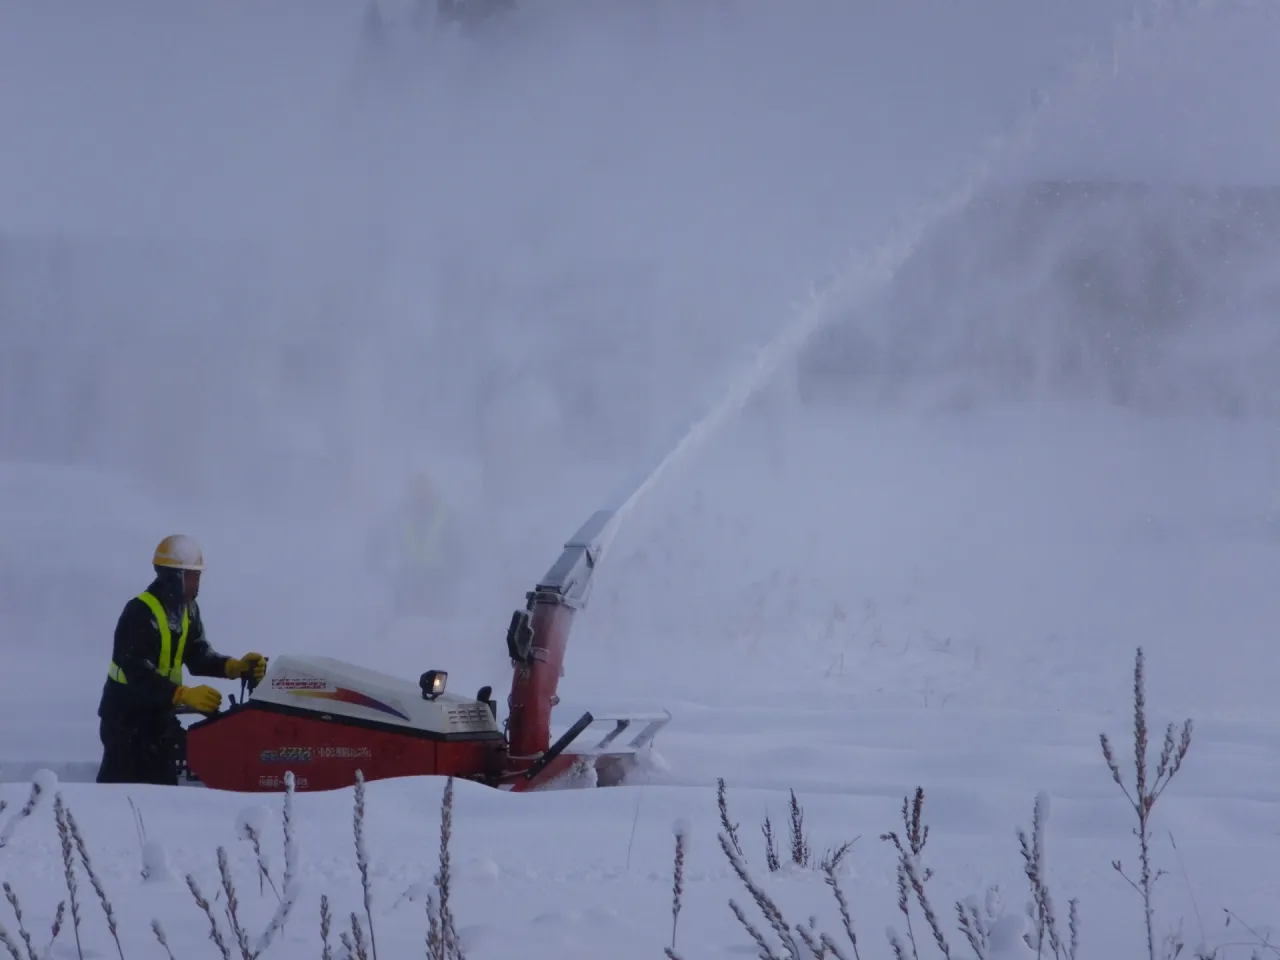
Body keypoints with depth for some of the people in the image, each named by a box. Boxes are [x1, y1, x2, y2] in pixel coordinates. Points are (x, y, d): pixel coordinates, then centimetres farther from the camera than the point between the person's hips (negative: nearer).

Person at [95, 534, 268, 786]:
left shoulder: (187, 610, 6)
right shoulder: (140, 613, -22)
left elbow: (197, 656, 4)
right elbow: (138, 673, -29)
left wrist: (235, 666, -14)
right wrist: (185, 695, -36)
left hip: (160, 711, 9)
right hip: (127, 712, -9)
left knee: (163, 783, 9)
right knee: (123, 787, -11)